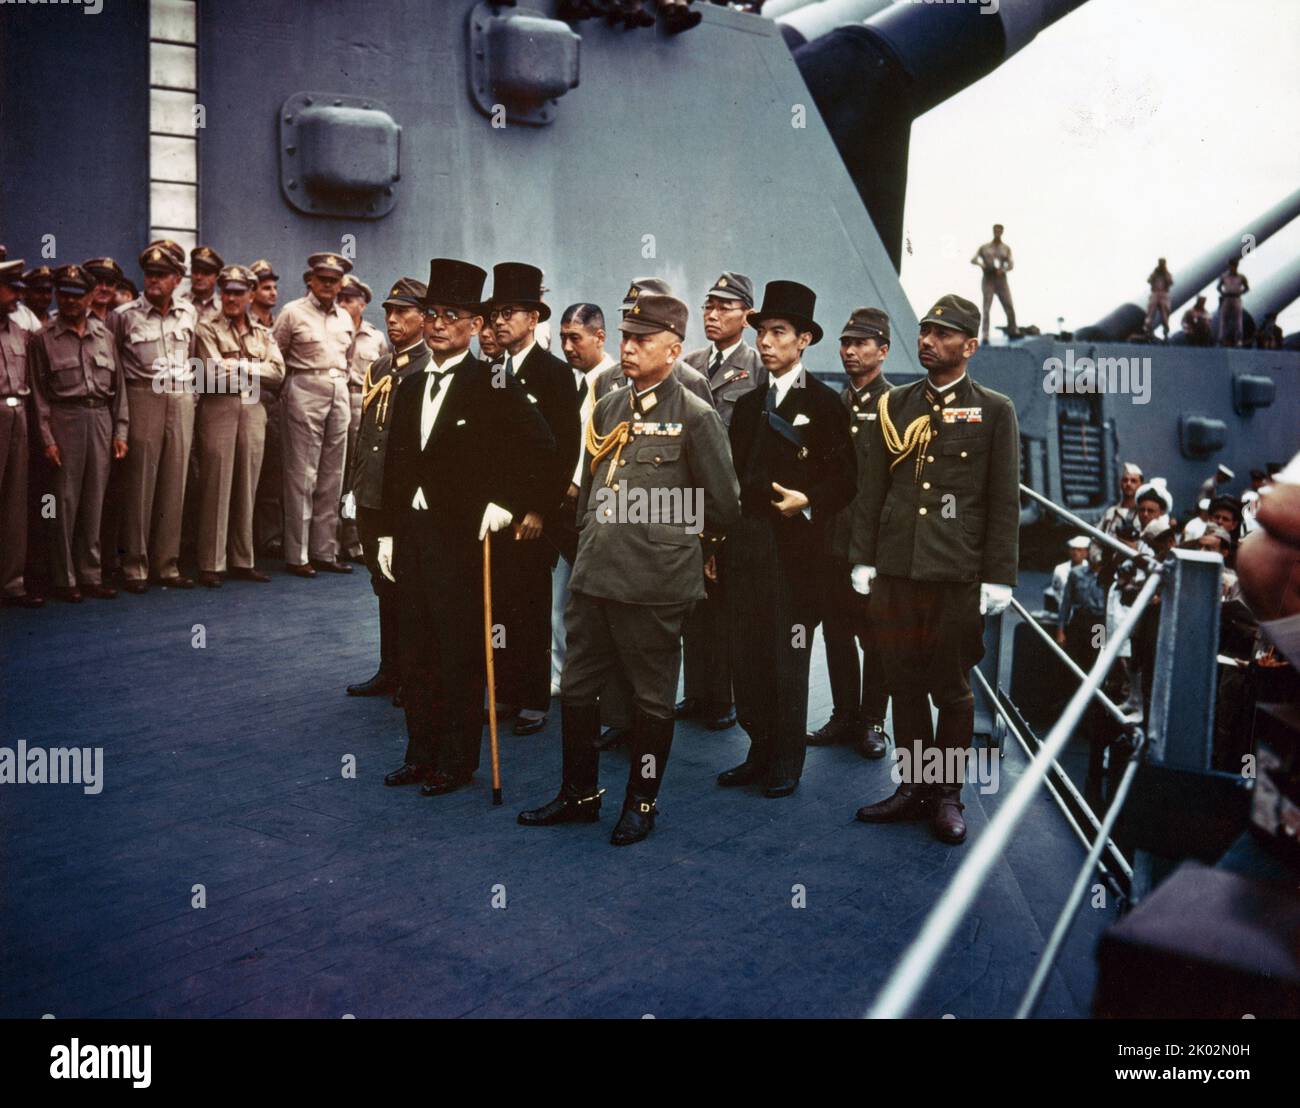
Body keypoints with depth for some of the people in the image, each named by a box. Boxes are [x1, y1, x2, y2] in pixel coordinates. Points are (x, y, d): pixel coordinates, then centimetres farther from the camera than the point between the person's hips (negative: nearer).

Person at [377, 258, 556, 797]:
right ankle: (421, 754, 25)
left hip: (463, 536, -6)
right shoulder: (408, 387, 12)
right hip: (411, 534, 6)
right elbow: (394, 467, 15)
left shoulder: (493, 385, -7)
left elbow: (541, 452, -10)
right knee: (415, 652, 13)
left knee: (459, 656, 2)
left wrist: (506, 503, -14)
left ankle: (457, 762, 15)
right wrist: (387, 534, 12)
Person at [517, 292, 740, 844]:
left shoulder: (696, 417, -8)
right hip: (593, 574, 7)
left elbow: (723, 508, -3)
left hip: (653, 584, -6)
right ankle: (579, 793, 30)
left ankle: (641, 803, 24)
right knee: (576, 689, 13)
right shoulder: (607, 409, 12)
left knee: (652, 698, 8)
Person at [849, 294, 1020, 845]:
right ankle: (912, 787, 24)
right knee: (904, 684, 10)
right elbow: (871, 488, 11)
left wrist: (997, 578, -5)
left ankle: (947, 795, 21)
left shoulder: (994, 411, 2)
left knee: (952, 690, 7)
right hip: (895, 571, 3)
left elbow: (1004, 503, 0)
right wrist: (863, 560, 6)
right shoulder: (895, 404, 10)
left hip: (958, 576, -3)